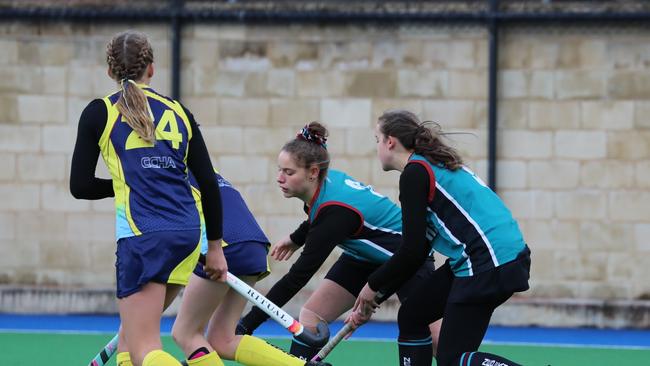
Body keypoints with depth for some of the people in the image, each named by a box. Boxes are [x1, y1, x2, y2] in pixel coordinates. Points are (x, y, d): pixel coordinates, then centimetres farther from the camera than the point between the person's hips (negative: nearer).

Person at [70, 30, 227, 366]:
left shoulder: (99, 112, 3)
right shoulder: (178, 112, 14)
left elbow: (80, 186, 3)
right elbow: (209, 185, 12)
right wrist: (215, 247, 19)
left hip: (143, 236, -6)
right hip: (187, 234, 6)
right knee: (132, 333, 21)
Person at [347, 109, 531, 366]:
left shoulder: (414, 173, -8)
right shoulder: (435, 166, 20)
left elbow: (412, 251, -12)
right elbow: (419, 252, 21)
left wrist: (373, 286, 3)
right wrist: (375, 296, 21)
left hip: (489, 263, -10)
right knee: (410, 316, 15)